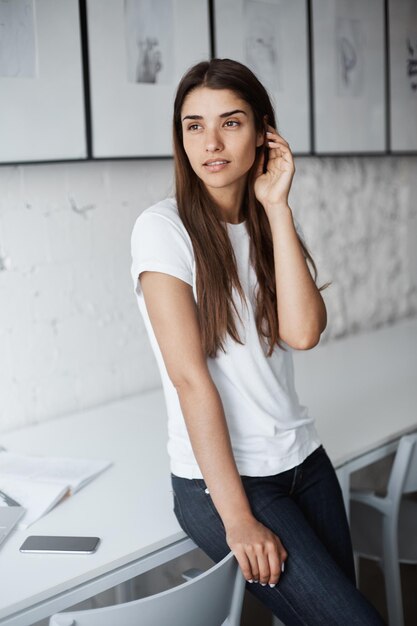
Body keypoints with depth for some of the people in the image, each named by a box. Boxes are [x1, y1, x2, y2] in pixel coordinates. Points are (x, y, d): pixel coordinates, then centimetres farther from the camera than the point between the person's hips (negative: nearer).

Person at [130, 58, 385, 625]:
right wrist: (238, 518, -18)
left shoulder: (276, 225, 7)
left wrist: (276, 206, -12)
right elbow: (189, 376, -16)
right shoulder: (164, 228, -11)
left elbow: (302, 332, -12)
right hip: (217, 478, -6)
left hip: (303, 461, 6)